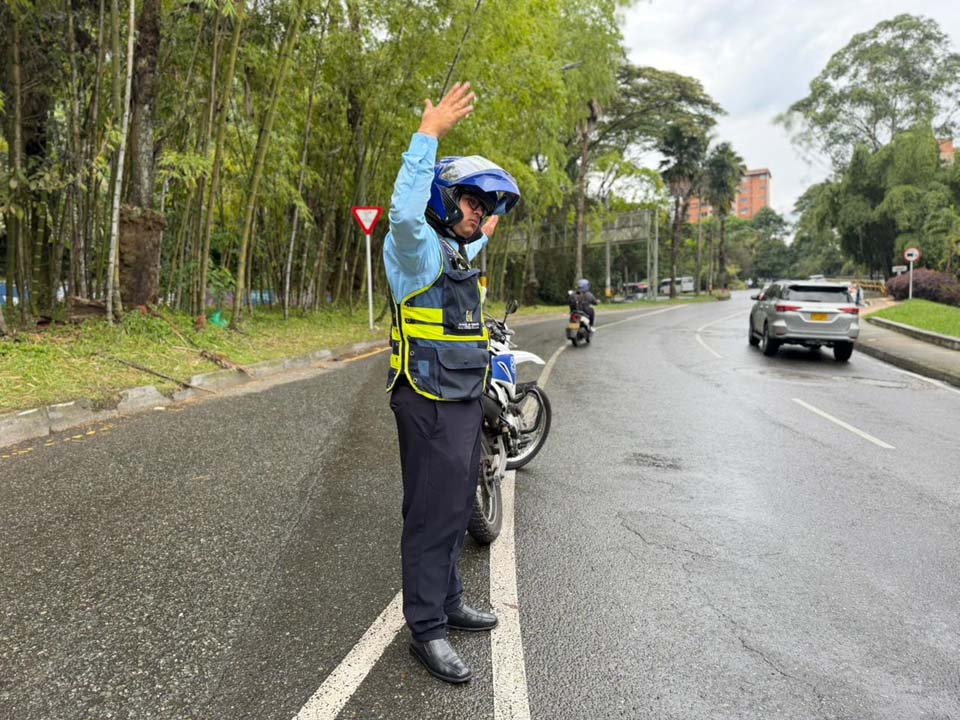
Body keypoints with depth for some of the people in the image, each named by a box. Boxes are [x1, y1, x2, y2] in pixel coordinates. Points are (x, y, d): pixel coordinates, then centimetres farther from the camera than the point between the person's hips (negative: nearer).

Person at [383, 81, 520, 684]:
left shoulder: (455, 253, 16)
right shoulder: (418, 246, -13)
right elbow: (405, 212, -36)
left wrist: (483, 237, 49)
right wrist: (429, 133, -34)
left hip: (466, 401, 10)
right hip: (431, 404, -10)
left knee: (457, 510, 18)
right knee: (434, 515, -4)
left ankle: (449, 602, 33)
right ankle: (427, 630, 8)